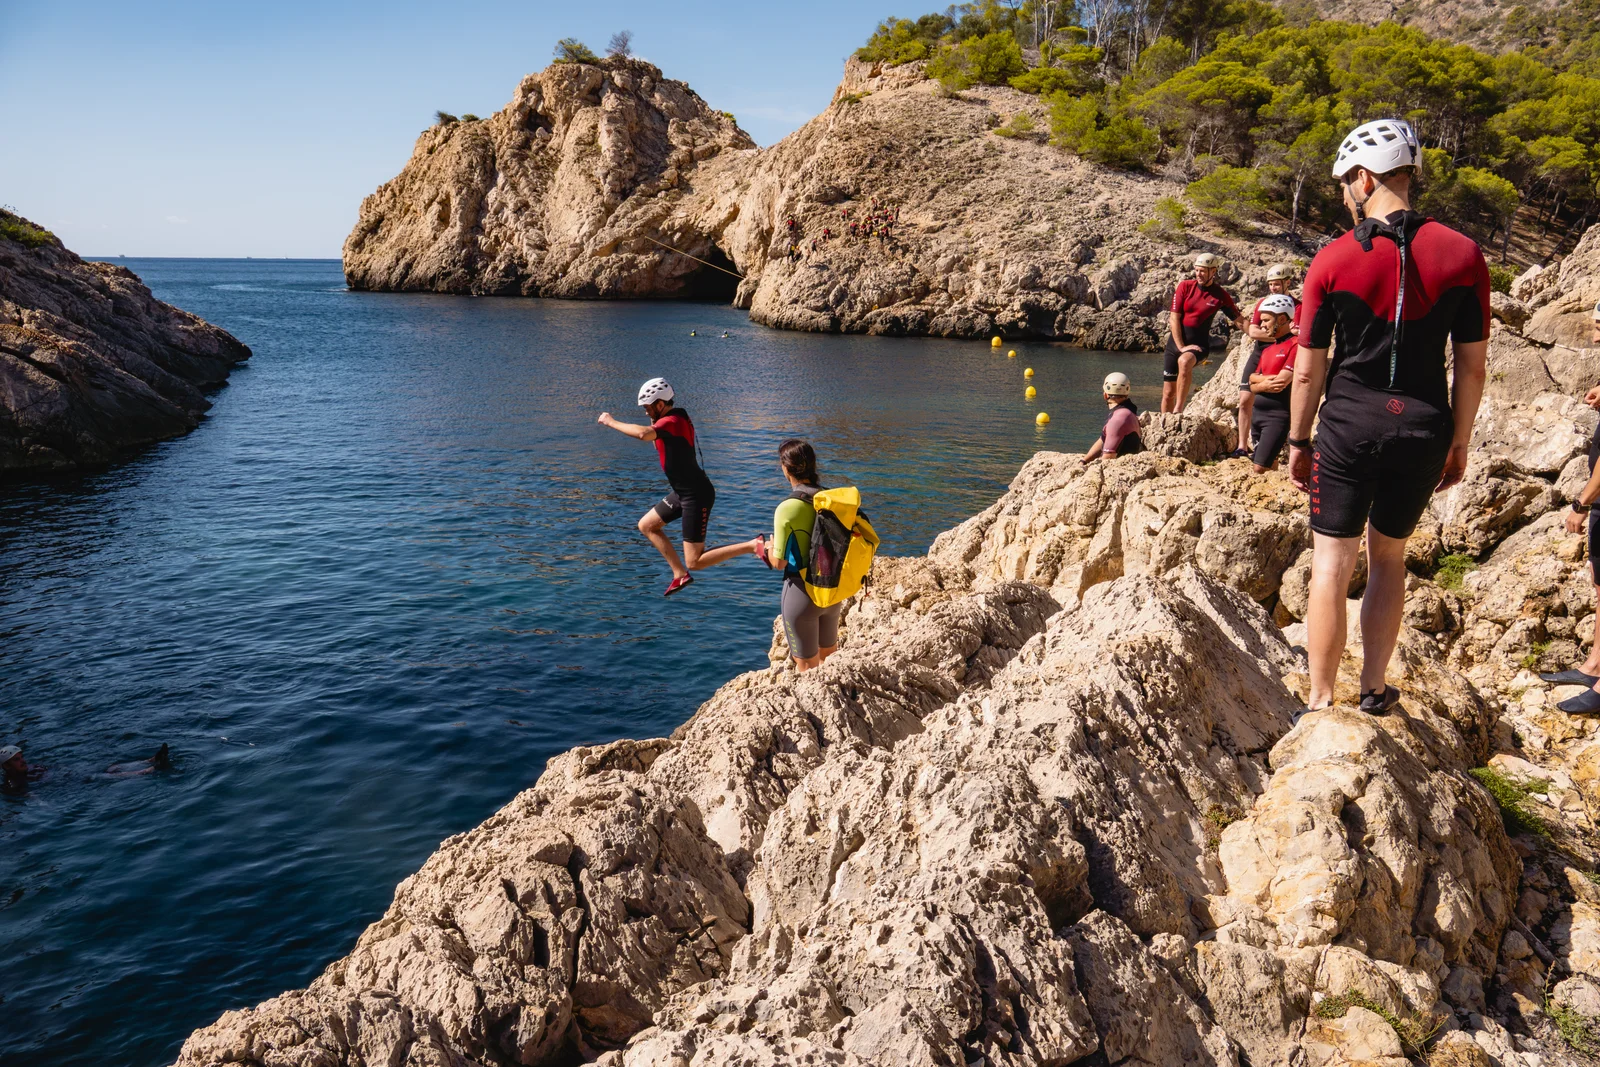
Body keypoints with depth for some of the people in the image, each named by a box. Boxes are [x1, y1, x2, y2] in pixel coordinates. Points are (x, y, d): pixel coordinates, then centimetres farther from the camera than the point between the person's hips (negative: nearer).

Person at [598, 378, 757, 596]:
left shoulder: (673, 421, -22)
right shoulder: (673, 419, 9)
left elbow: (643, 434, -39)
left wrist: (611, 422, -24)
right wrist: (654, 423, 2)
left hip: (696, 496, -10)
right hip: (684, 492, 10)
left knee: (694, 562, -7)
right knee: (646, 525, 19)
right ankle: (680, 574, 21)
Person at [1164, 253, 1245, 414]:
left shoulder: (1221, 295, -2)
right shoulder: (1185, 286, -1)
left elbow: (1239, 321, 2)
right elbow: (1175, 318, -4)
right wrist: (1181, 347, -11)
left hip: (1199, 342, -2)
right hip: (1176, 340, 2)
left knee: (1184, 361, -38)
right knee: (1168, 392, 2)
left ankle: (1178, 410, -33)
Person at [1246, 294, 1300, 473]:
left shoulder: (1295, 344, -13)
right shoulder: (1268, 347, 15)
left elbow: (1281, 383, -19)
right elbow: (1252, 378, 12)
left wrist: (1259, 384, 1)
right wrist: (1266, 379, -11)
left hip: (1278, 415, -9)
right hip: (1257, 412, 9)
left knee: (1261, 469, -11)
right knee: (1269, 466, 15)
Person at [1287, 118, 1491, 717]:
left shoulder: (1333, 260, -7)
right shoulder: (1462, 256, -1)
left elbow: (1308, 371, -4)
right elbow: (1472, 366, 2)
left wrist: (1298, 442, 8)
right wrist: (1458, 443, 13)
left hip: (1349, 426, -3)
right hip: (1423, 429, 3)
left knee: (1332, 564, 5)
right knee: (1388, 559, 20)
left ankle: (1320, 703, 8)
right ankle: (1374, 688, 30)